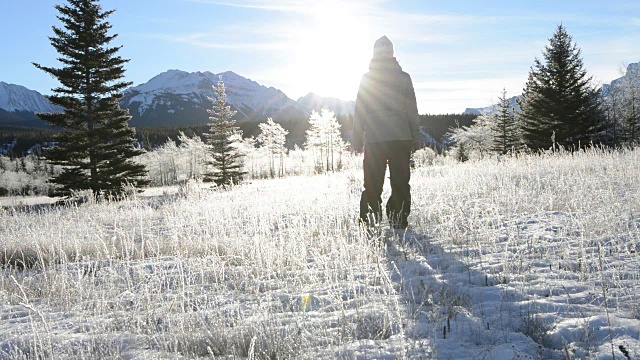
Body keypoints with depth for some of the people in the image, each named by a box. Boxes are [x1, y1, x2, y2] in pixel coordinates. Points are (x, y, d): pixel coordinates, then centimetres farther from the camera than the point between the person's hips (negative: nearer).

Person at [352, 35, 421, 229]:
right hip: (401, 138, 1)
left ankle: (370, 219, 4)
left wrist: (357, 141, 6)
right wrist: (415, 139, 9)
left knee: (372, 184, 6)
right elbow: (412, 111, 5)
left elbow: (359, 113, 1)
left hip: (374, 139, 0)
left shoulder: (367, 78, 2)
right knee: (400, 183, 6)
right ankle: (398, 219, 4)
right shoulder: (404, 77, 5)